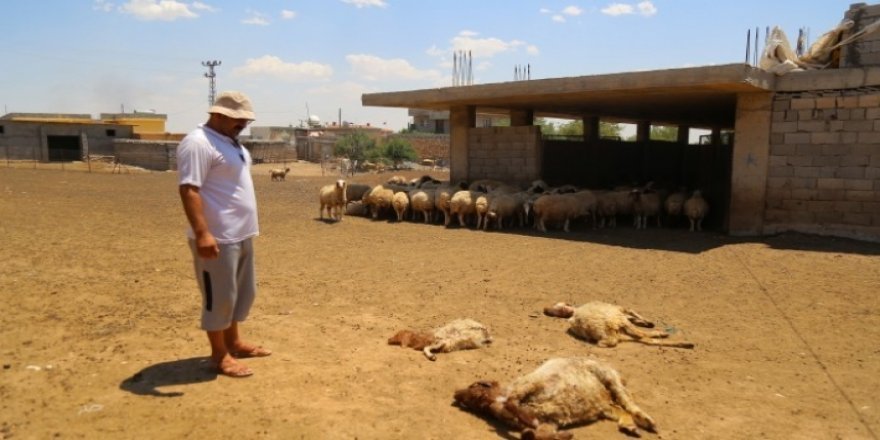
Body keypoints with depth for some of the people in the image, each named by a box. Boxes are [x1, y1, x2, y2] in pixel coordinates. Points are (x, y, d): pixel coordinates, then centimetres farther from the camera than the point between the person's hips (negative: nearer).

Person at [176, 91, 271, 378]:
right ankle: (219, 355, 14)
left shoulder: (230, 142, 15)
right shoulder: (198, 143, -17)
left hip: (241, 235, 10)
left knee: (242, 292, 19)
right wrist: (202, 233, -31)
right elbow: (189, 190, -24)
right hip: (217, 238, -10)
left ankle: (233, 342, 34)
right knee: (219, 296, 1)